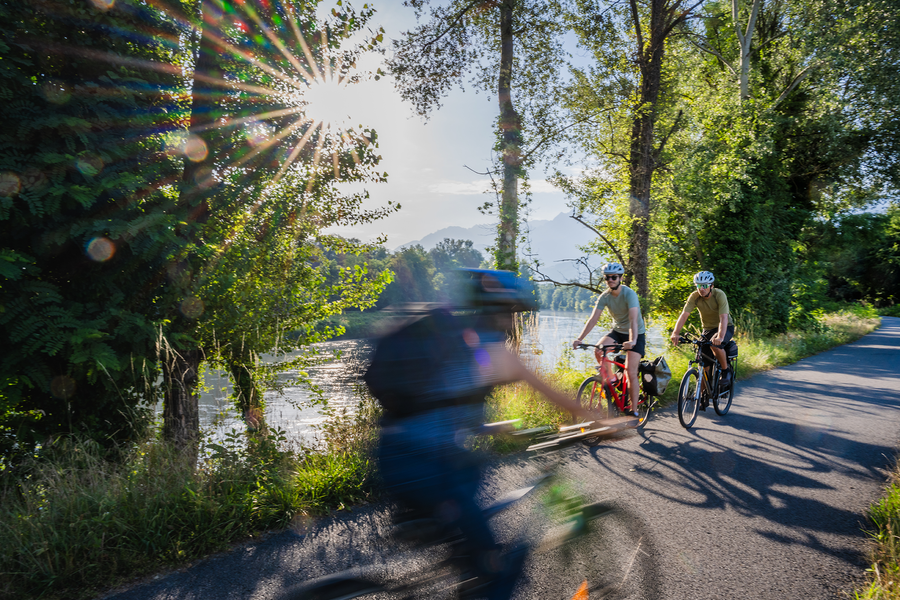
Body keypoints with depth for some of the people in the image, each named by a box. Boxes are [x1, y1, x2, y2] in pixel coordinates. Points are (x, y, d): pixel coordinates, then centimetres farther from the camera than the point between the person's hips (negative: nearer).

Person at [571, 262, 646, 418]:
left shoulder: (629, 294, -24)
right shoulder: (604, 297, -10)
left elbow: (633, 319, -37)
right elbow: (593, 319, -15)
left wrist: (632, 340, -52)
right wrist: (579, 338, -25)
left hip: (636, 334, -5)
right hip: (617, 330, 5)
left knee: (631, 372, -13)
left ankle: (634, 410, -2)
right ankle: (609, 378, 2)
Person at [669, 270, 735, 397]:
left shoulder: (719, 295, -25)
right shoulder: (694, 296, -16)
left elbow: (723, 318, -36)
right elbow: (684, 314, -26)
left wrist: (720, 337, -52)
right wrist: (676, 333, -41)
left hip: (725, 328, -3)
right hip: (708, 329, 4)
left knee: (715, 345, -35)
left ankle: (726, 371, -9)